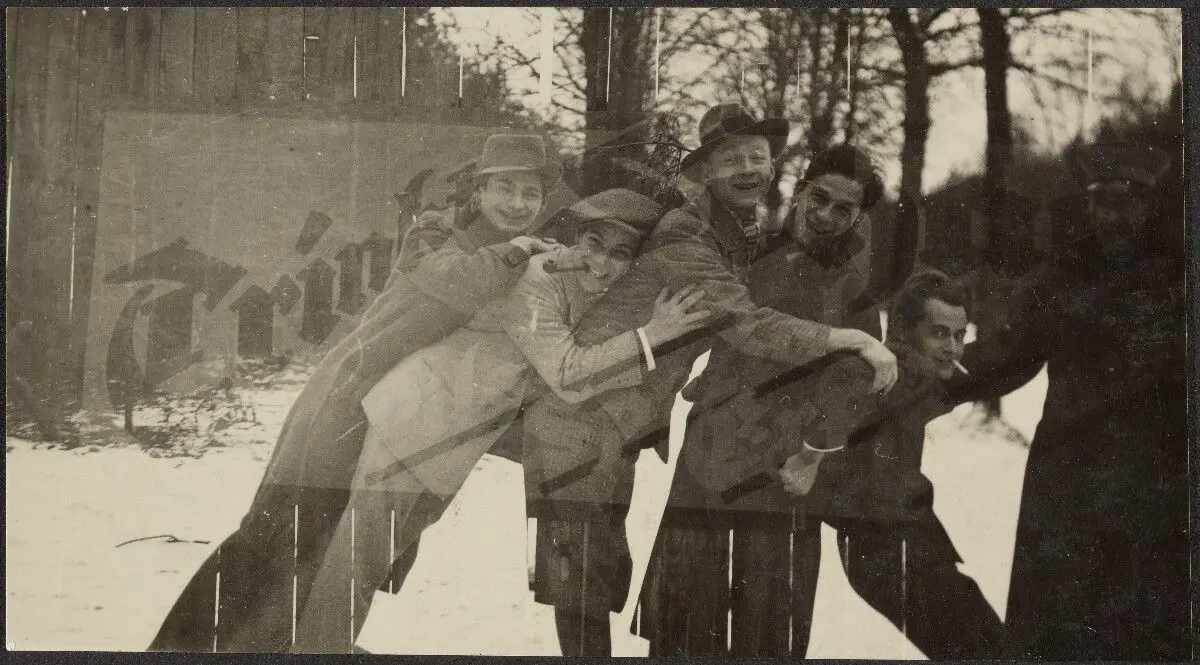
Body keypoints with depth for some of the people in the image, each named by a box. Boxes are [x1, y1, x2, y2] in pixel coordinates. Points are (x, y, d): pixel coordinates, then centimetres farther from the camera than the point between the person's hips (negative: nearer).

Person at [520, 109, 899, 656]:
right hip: (578, 427, -9)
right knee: (584, 591, -9)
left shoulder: (749, 239, 9)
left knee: (607, 578, 15)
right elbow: (747, 327, -29)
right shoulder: (684, 237, -20)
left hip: (617, 432, 9)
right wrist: (856, 341, -25)